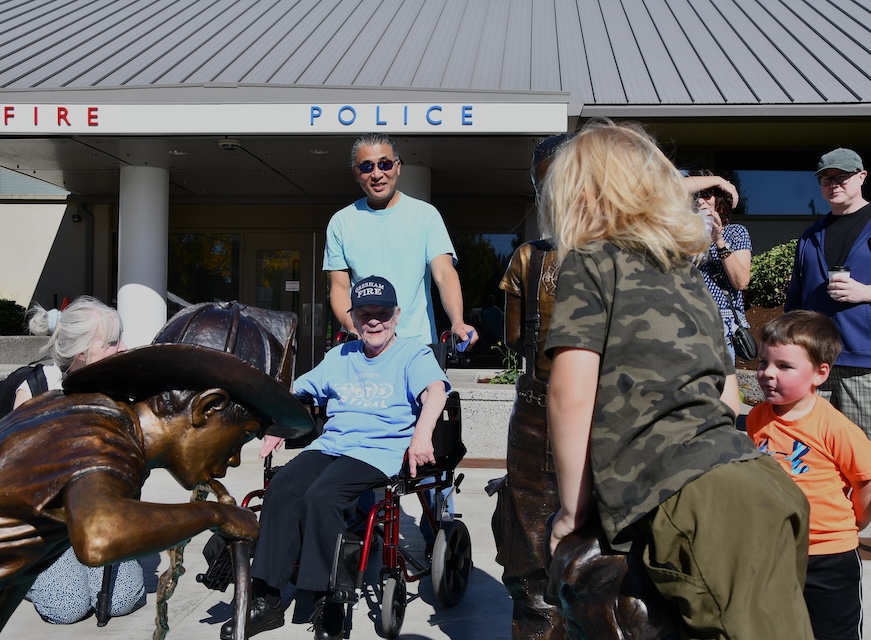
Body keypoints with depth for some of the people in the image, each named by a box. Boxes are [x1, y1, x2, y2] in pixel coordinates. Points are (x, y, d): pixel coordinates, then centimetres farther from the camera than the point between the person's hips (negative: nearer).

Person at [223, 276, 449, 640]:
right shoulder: (340, 357, 23)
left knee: (322, 496, -31)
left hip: (379, 452, -5)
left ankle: (328, 603, -19)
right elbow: (299, 392, 30)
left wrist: (421, 435, -35)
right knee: (282, 487, -22)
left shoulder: (413, 354, 4)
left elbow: (435, 391, -16)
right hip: (330, 445, 5)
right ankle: (266, 599, -18)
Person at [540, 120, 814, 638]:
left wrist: (574, 509, 1)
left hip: (695, 503, -8)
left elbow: (571, 397, -8)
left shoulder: (589, 263, 3)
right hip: (762, 482, 8)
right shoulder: (689, 271, 23)